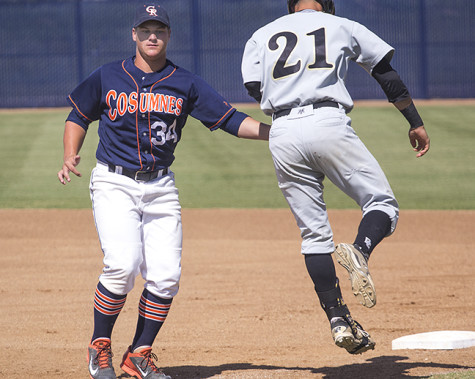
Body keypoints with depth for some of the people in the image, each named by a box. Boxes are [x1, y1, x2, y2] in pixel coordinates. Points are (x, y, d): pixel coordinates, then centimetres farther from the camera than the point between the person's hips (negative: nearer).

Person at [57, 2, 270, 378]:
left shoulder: (186, 83, 3)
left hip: (161, 188, 3)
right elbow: (79, 117, 13)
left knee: (166, 276, -6)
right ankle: (100, 347, -1)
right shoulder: (108, 77, 1)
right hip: (114, 183, -3)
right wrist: (70, 157, -4)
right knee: (123, 265, -20)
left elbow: (230, 119, -3)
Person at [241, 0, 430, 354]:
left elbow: (255, 89, 8)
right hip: (328, 124, -3)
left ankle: (338, 320, 1)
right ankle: (359, 251, -28)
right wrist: (416, 123, 25)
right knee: (382, 203, 4)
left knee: (314, 232, 9)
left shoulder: (261, 36, 22)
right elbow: (388, 76, 20)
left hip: (282, 135, 3)